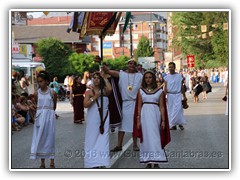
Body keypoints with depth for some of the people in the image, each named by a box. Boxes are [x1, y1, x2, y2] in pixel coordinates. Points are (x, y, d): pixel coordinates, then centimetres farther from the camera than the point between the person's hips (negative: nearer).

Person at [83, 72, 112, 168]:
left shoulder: (104, 91, 4)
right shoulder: (89, 92, 4)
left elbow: (110, 89, -20)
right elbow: (85, 104, -9)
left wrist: (105, 78, -9)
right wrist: (95, 97, -12)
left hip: (104, 120, 0)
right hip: (92, 120, 0)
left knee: (103, 141, -1)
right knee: (92, 140, 4)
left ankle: (102, 162, 0)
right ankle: (93, 162, 10)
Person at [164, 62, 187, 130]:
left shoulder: (179, 76, 2)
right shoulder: (166, 77, 3)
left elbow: (182, 86, 7)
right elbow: (165, 88, 3)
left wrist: (184, 96, 7)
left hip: (178, 95, -1)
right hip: (169, 95, 2)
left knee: (178, 109, -10)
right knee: (170, 110, 4)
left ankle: (180, 123, 1)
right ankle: (173, 125, 12)